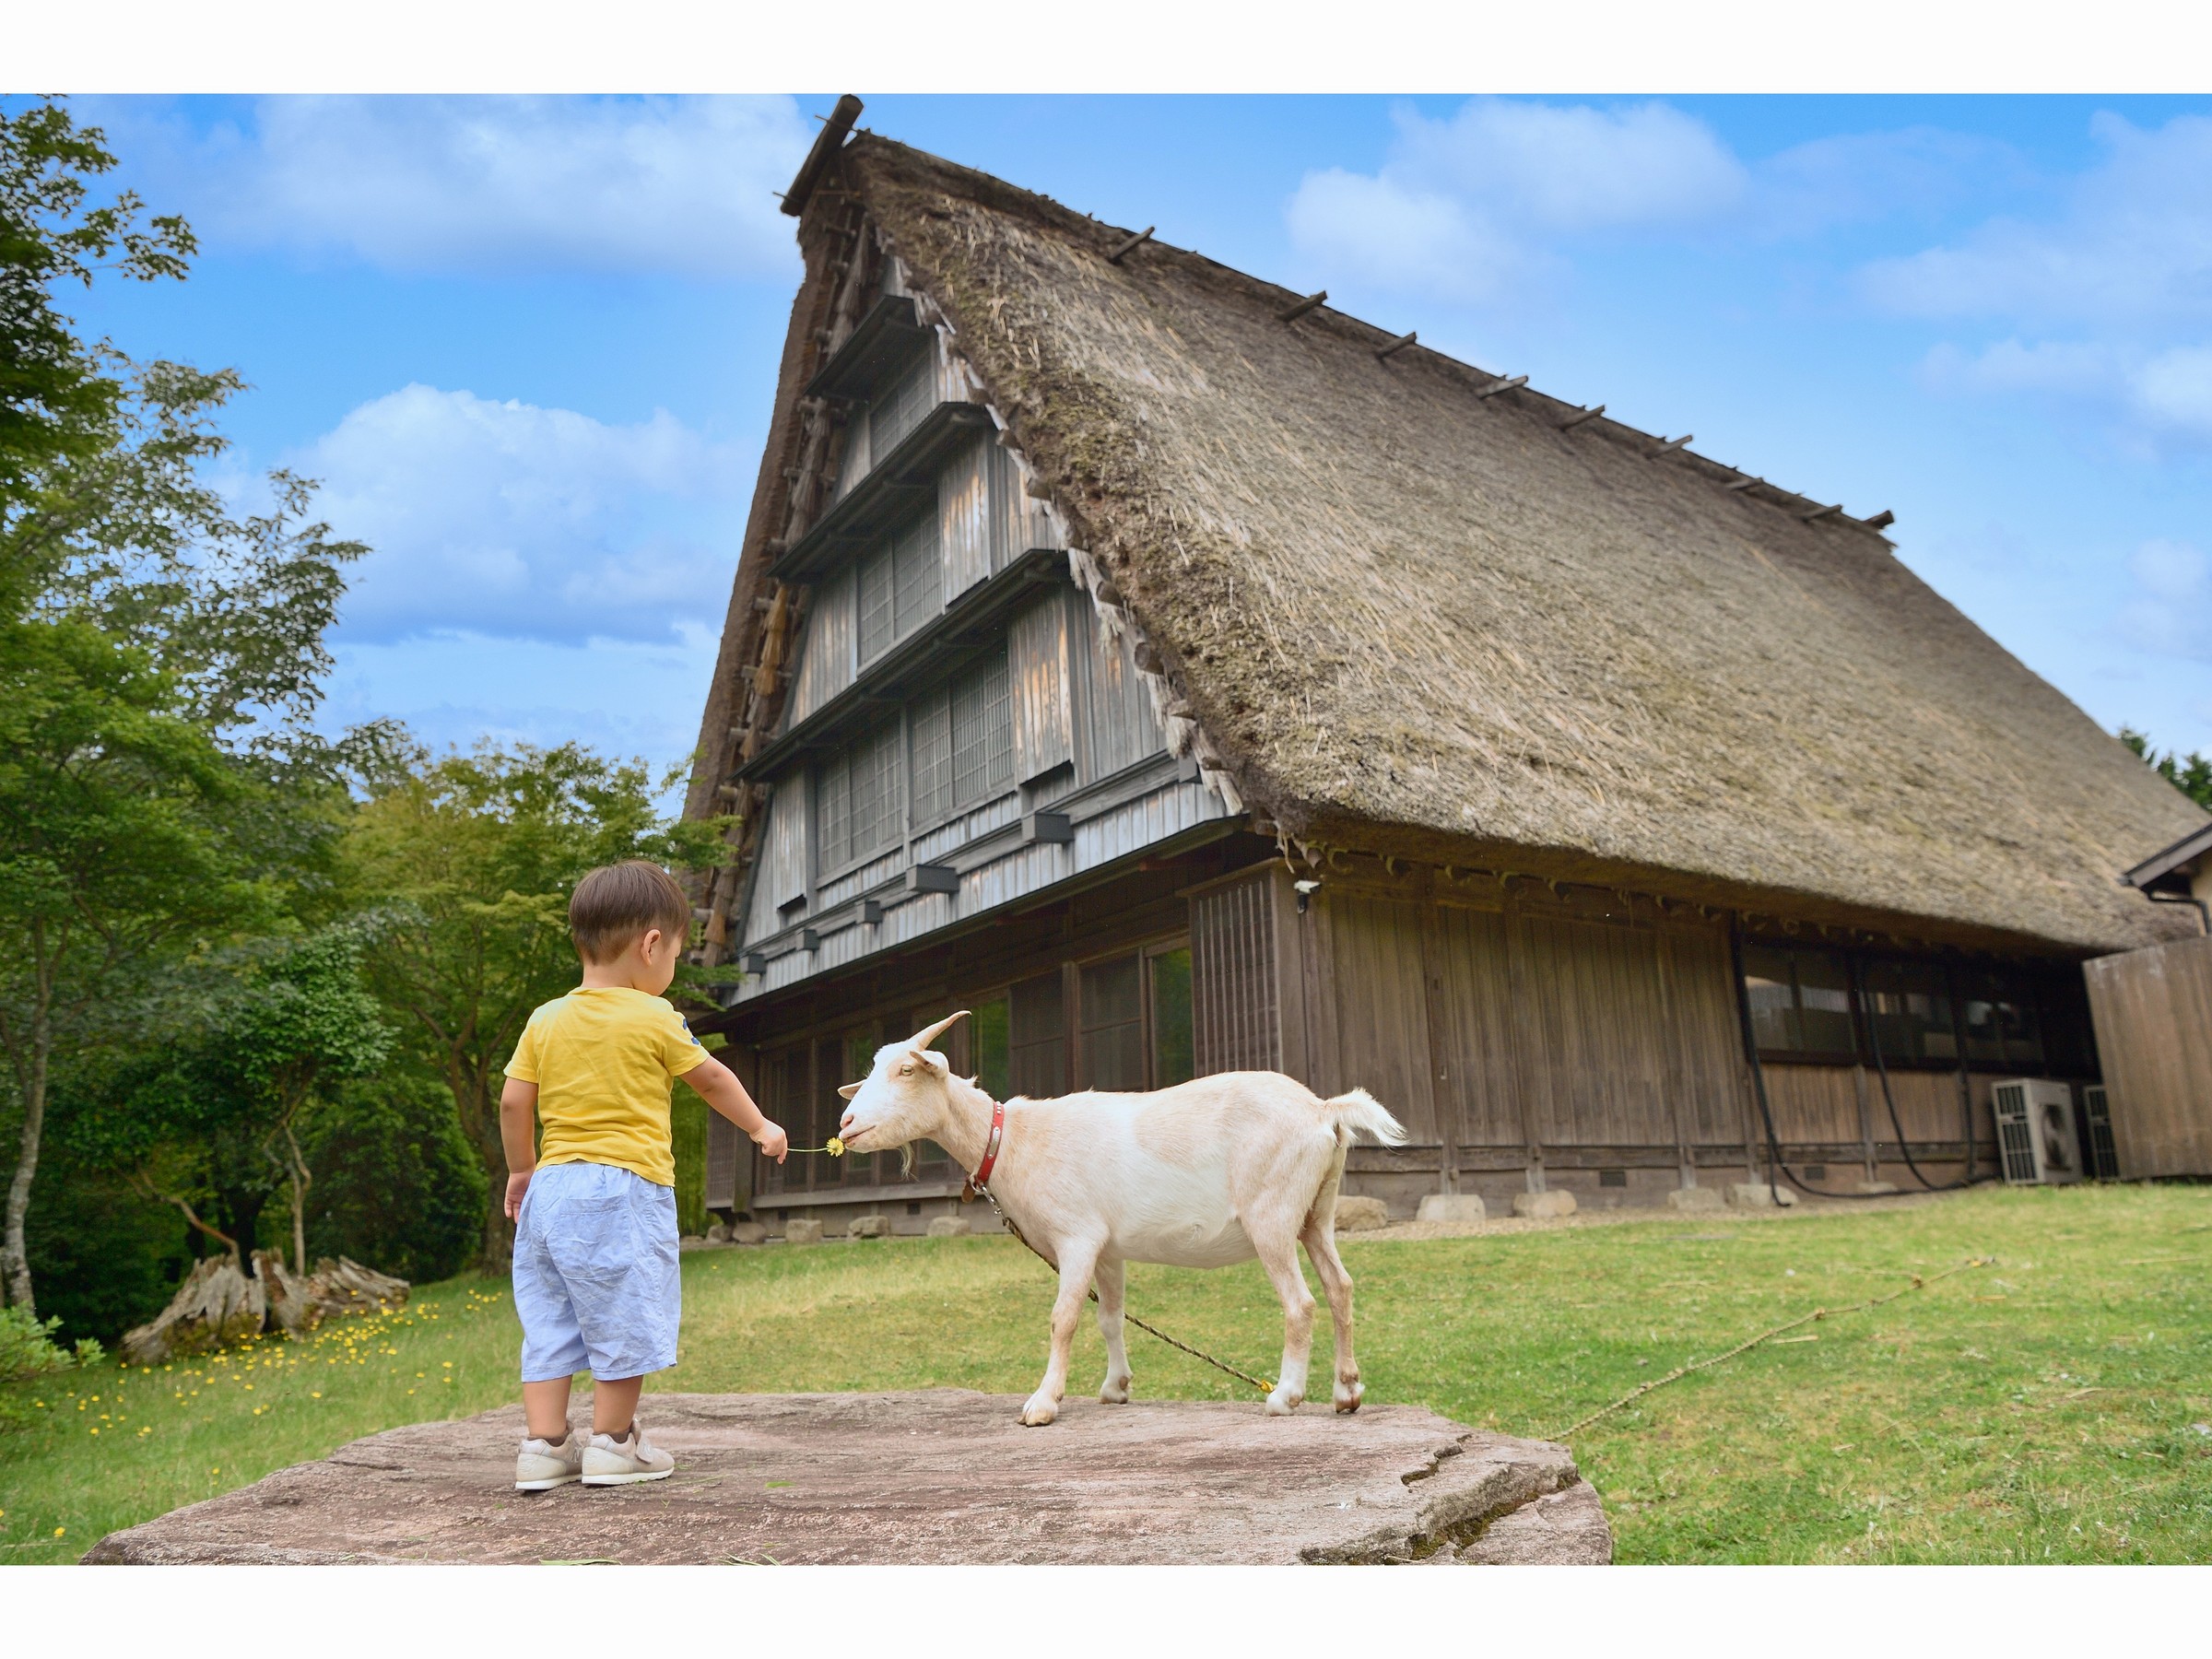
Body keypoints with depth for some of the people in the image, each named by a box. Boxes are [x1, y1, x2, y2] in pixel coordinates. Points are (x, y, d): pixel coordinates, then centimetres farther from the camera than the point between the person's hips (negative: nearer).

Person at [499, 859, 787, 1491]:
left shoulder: (545, 1020, 6)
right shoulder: (654, 1019, -7)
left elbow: (513, 1103, 6)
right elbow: (713, 1079, 4)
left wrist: (520, 1169, 21)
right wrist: (761, 1128, 19)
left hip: (552, 1186, 6)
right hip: (624, 1186, -5)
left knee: (550, 1318, 12)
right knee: (624, 1316, 6)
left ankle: (544, 1444, 15)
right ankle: (612, 1443, 15)